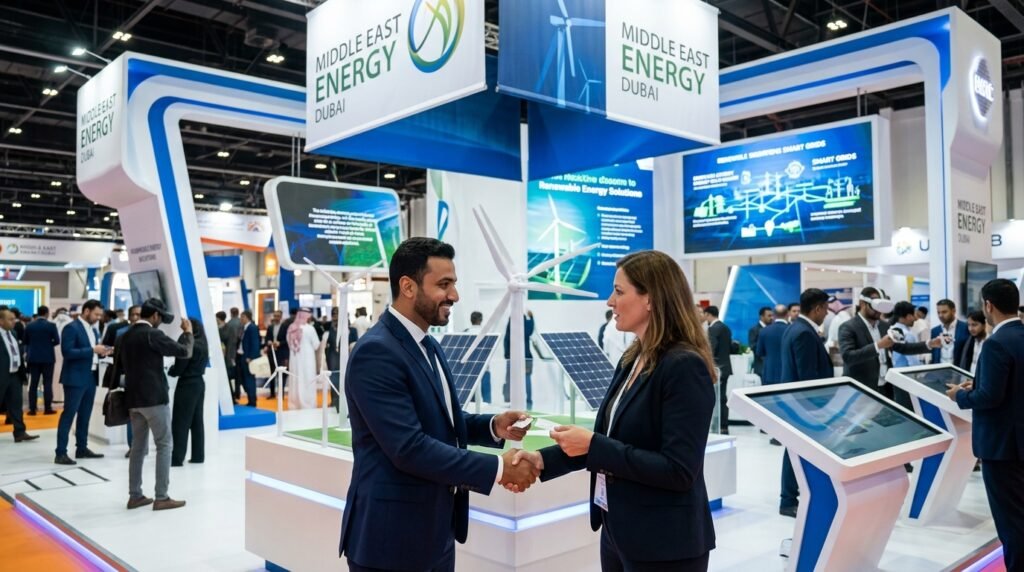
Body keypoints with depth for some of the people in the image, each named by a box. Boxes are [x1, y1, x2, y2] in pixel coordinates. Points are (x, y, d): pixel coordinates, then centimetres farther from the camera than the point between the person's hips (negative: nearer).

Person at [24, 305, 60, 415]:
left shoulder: (29, 326, 1)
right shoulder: (51, 325, -9)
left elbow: (25, 341, 8)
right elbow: (57, 341, -8)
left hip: (33, 357, 3)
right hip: (48, 357, -3)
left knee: (33, 383, 6)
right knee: (47, 383, 1)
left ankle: (32, 408, 6)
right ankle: (47, 408, 1)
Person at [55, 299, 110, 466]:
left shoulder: (94, 329, 14)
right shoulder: (71, 328, -11)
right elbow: (67, 352, -20)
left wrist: (101, 352, 0)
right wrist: (92, 350, -23)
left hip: (91, 377, 8)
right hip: (76, 378, -8)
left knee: (85, 415, 13)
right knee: (68, 415, -5)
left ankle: (82, 448, 21)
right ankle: (61, 453, -2)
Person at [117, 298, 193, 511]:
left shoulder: (126, 336, 10)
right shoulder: (153, 335, -14)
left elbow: (119, 366, 19)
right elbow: (184, 352, -14)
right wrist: (188, 333, 1)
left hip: (133, 398, 8)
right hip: (154, 397, -8)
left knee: (138, 446, 13)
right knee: (164, 445, -1)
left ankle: (135, 495, 16)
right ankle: (161, 497, -1)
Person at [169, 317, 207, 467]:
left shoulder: (189, 343, -16)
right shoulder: (202, 344, 9)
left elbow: (179, 368, -14)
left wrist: (169, 370, 7)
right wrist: (174, 369, 12)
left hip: (187, 385, -8)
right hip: (199, 383, 8)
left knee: (180, 422, -4)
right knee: (197, 421, 11)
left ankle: (177, 458, -2)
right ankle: (198, 455, 13)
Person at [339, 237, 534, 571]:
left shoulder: (428, 346, 10)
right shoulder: (376, 352, -20)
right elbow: (410, 448, -26)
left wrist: (493, 426, -2)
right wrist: (497, 468, -22)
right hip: (392, 536, -9)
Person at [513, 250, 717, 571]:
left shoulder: (685, 367, -20)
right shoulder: (631, 361, 6)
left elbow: (679, 471, -23)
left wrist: (593, 445, -23)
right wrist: (545, 460, -2)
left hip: (664, 545, -8)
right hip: (618, 531, 8)